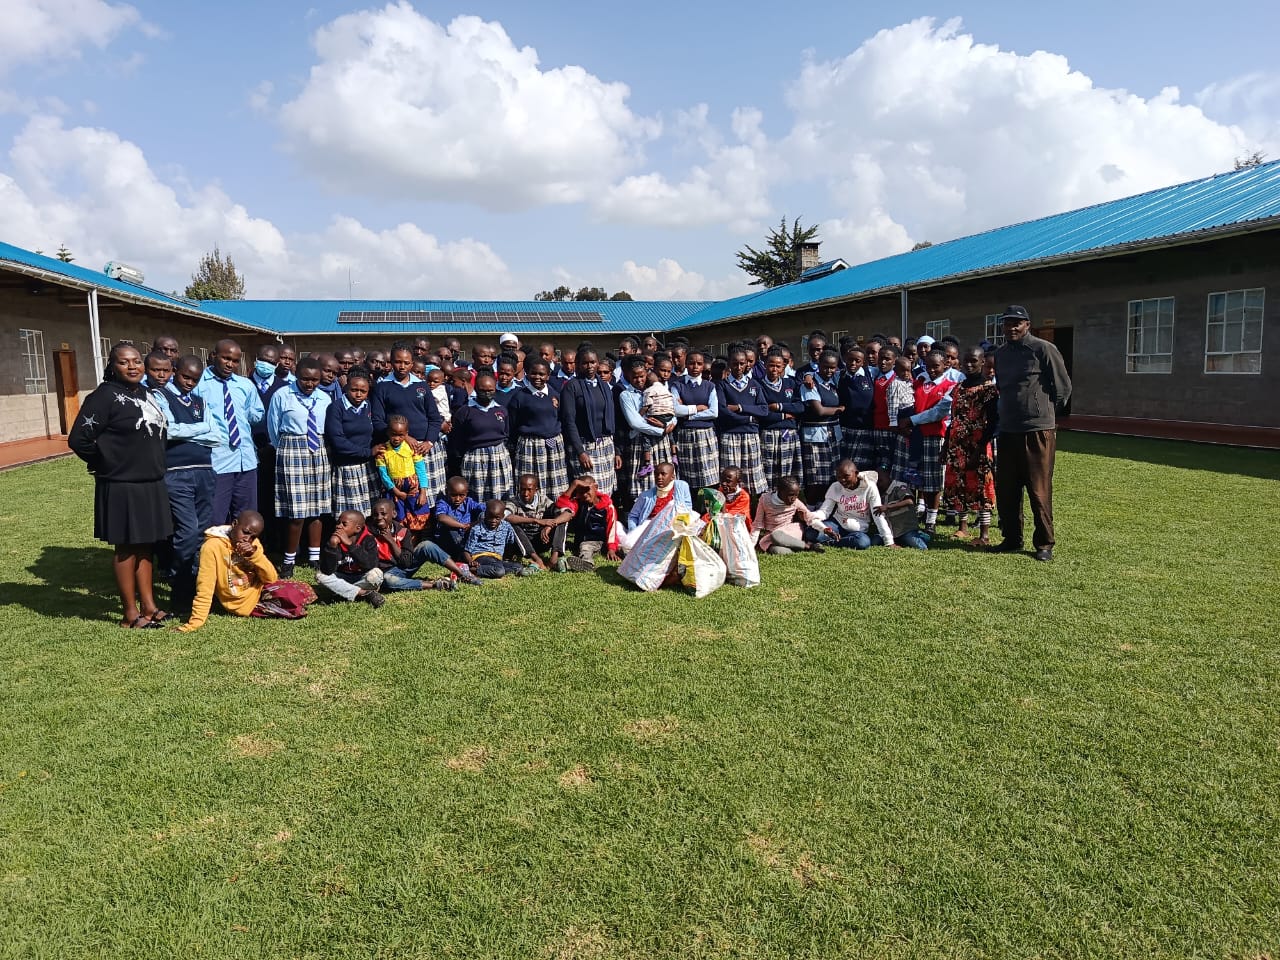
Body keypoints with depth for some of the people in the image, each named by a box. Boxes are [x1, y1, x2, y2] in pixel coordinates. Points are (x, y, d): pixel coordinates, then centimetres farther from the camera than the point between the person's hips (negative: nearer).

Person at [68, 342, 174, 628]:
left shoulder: (147, 394, 11)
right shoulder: (105, 396, -12)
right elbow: (78, 439, -15)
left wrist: (153, 465, 11)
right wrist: (107, 464, -4)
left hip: (152, 483, 7)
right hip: (121, 485, -7)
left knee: (145, 546, 13)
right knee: (126, 547, 3)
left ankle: (148, 605, 21)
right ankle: (130, 612, 11)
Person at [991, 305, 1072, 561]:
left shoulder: (1044, 349, -7)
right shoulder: (1001, 354, 13)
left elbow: (1063, 389, -2)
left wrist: (1044, 412, 6)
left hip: (1038, 431, -6)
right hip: (1008, 431, 6)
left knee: (1039, 492, -1)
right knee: (1005, 491, 9)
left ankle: (1044, 544, 10)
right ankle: (1011, 539, 22)